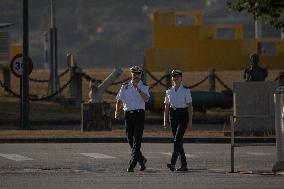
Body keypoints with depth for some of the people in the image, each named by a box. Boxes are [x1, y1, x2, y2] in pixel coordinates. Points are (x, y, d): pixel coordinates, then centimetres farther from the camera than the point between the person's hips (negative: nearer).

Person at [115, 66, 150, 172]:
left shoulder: (144, 87, 4)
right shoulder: (125, 87, 9)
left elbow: (146, 99, -14)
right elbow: (119, 100, 5)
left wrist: (138, 88, -24)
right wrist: (117, 112, -11)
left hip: (139, 114, -3)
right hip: (128, 114, 3)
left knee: (137, 140, -8)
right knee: (130, 139, 6)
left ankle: (132, 165, -8)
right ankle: (141, 159, 26)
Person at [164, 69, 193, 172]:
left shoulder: (186, 91, -3)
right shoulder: (169, 91, 10)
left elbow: (190, 106, -5)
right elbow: (166, 107, 12)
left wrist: (190, 121, -10)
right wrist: (165, 121, 6)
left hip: (183, 115, -5)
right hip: (173, 115, 5)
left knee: (177, 139, -16)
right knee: (178, 140, 5)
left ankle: (173, 163, -24)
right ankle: (184, 165, 11)